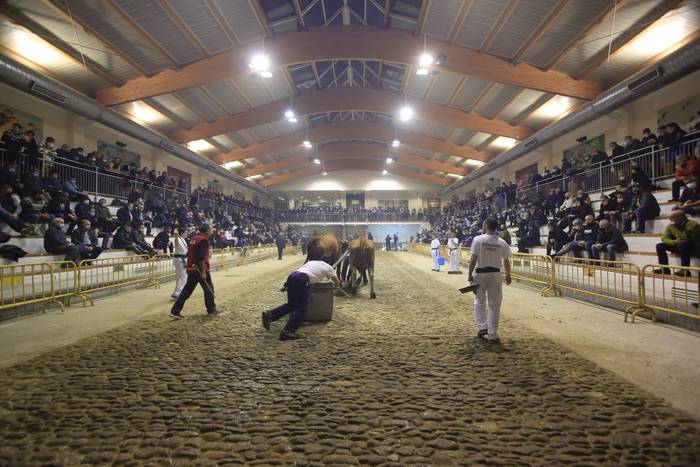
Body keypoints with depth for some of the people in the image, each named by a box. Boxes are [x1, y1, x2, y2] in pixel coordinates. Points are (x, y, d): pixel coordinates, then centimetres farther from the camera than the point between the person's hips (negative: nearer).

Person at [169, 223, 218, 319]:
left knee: (187, 289, 10)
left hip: (191, 268, 8)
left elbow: (189, 254, 19)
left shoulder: (194, 238, 14)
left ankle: (175, 311, 6)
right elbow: (201, 257, -23)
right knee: (209, 288, 7)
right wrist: (203, 272, -21)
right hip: (200, 269, -8)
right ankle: (211, 310, 18)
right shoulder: (203, 240, -14)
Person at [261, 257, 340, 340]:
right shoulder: (328, 267, 23)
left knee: (291, 304, 17)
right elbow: (337, 282, 38)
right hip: (301, 280, -7)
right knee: (301, 308, -1)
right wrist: (336, 285, 59)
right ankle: (287, 331, -10)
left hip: (291, 276, 7)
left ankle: (270, 314, 3)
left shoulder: (312, 262, 37)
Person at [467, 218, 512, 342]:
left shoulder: (478, 239, -10)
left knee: (479, 301, 17)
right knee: (494, 305, 7)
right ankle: (492, 334, 12)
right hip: (495, 274, 1)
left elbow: (473, 259, -13)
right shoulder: (502, 242, -2)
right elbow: (506, 261, 4)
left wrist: (470, 275, -4)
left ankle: (482, 327, 8)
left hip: (480, 273, -1)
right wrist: (508, 276, 18)